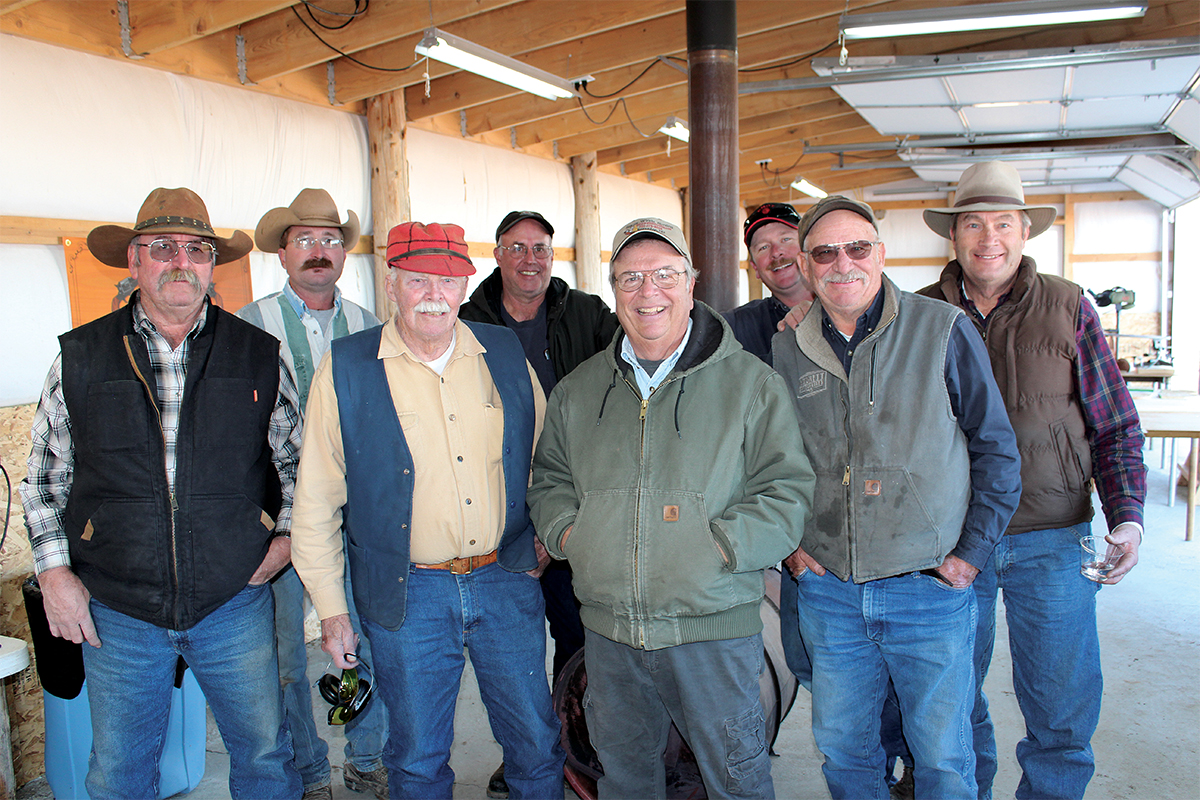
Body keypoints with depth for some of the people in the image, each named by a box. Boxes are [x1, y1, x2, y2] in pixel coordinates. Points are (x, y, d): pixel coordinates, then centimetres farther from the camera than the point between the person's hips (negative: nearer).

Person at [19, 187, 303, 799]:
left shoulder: (259, 354, 0)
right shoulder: (80, 356, 0)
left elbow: (296, 454, 10)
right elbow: (43, 473, 8)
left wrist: (286, 533, -1)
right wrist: (54, 569, 1)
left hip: (235, 604, 0)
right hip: (114, 611, 1)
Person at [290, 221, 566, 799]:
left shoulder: (505, 352, 1)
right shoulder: (346, 367, -6)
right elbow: (317, 498, -2)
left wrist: (546, 533, 9)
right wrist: (330, 607, -1)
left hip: (507, 579, 2)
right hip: (408, 594, -2)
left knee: (537, 745, 15)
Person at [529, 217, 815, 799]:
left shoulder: (750, 383, -4)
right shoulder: (578, 389, 8)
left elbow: (787, 490, -6)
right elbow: (550, 477, 17)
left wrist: (717, 545, -18)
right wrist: (565, 530, -2)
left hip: (713, 627, -3)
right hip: (608, 627, 4)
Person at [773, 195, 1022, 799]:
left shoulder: (944, 331, -5)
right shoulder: (787, 348, 3)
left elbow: (995, 448, 0)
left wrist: (972, 551, -5)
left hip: (930, 590, -2)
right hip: (826, 591, 3)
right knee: (842, 749, 17)